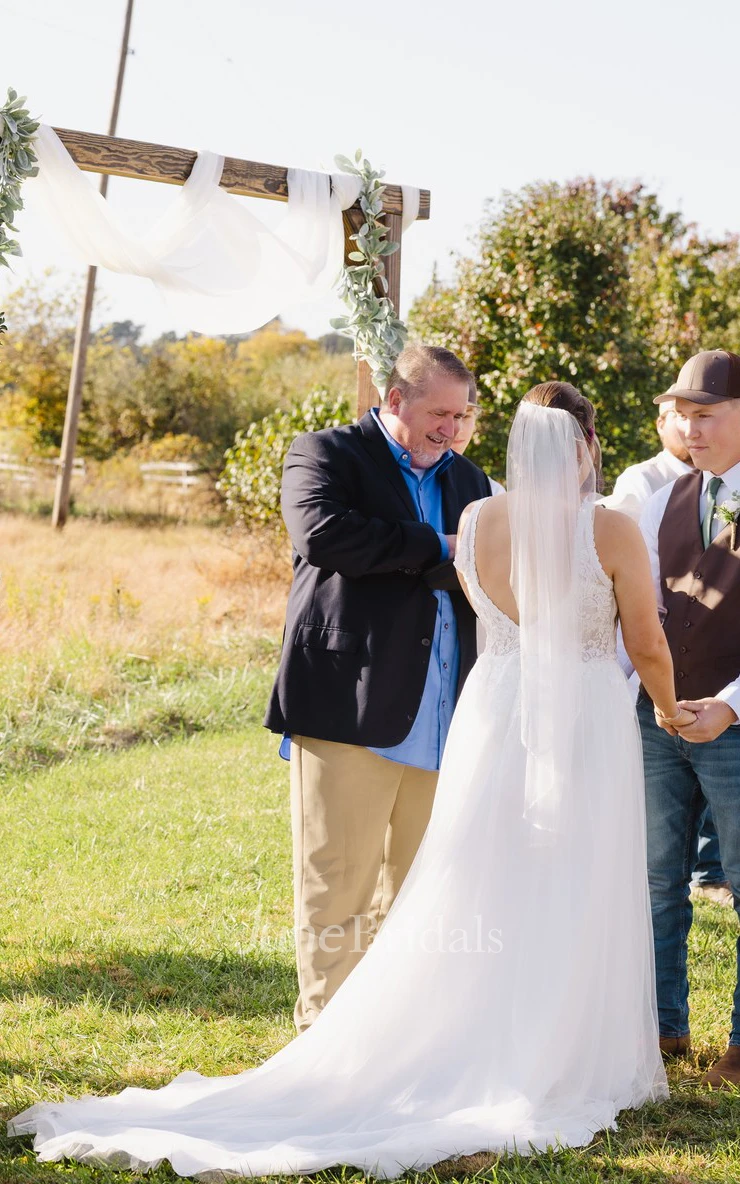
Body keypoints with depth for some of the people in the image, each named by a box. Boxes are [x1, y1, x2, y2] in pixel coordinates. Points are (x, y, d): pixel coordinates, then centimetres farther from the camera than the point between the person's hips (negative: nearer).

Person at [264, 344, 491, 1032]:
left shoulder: (467, 479, 21)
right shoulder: (324, 454, 1)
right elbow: (322, 533, -18)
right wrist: (436, 548, -11)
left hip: (439, 721, 6)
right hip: (349, 710, -6)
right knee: (339, 886, -2)